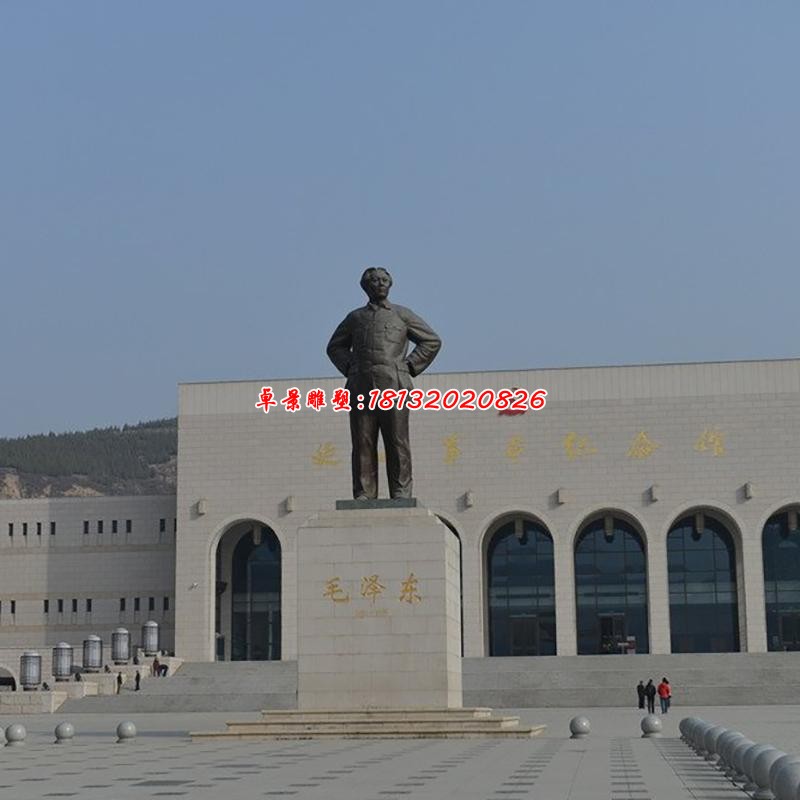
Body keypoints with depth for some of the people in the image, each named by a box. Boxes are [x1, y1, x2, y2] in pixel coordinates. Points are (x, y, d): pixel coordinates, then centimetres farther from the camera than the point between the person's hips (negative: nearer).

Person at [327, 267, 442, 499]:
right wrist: (349, 368, 12)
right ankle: (364, 494, -3)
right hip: (361, 388, 2)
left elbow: (432, 341, 14)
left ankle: (401, 494, -4)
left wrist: (409, 367, 4)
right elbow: (335, 347, 29)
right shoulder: (355, 317, 19)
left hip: (393, 385, -2)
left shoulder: (403, 315, 14)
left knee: (397, 442, -6)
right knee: (363, 443, -4)